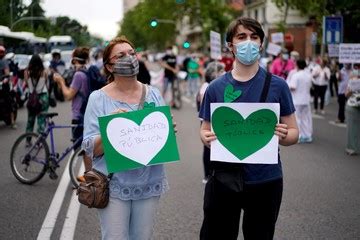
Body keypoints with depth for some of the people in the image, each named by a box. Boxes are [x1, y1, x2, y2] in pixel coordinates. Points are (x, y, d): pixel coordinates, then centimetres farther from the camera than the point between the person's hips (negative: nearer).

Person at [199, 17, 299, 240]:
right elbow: (205, 129, 8)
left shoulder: (277, 85, -3)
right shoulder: (216, 88, 0)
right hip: (225, 179, 1)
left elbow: (294, 132, 1)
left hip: (265, 180, 0)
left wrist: (283, 135, -21)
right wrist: (207, 137, -15)